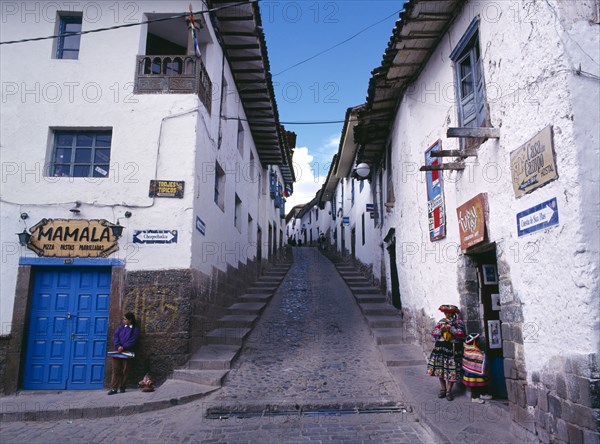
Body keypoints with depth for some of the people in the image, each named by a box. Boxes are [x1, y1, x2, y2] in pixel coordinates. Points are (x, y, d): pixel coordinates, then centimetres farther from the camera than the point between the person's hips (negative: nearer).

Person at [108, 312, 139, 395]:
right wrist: (118, 346, -13)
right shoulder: (121, 327, 12)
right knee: (116, 369, -1)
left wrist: (123, 347, -16)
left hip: (127, 352, -3)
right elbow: (115, 336, 1)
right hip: (118, 351, 3)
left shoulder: (135, 329, 1)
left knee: (125, 370, 2)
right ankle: (114, 388, 1)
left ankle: (122, 387, 11)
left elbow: (133, 341, -7)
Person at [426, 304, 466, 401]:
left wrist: (450, 329, -17)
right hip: (440, 347, 4)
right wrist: (440, 330, -11)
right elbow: (433, 333, 7)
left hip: (453, 349, -3)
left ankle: (449, 391, 8)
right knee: (440, 369, 5)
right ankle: (442, 389, 18)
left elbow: (461, 334, -11)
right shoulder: (441, 321, 11)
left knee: (451, 370, -4)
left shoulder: (458, 322, 1)